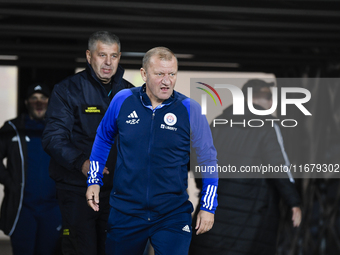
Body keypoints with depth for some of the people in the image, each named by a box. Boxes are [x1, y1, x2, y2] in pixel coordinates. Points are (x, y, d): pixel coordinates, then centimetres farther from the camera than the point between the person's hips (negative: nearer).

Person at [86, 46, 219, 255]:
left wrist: (208, 207, 0)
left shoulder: (190, 110, -7)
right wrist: (94, 180, 12)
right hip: (125, 212, 2)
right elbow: (104, 137, 15)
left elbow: (208, 160, 2)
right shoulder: (123, 101, -2)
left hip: (173, 216, -2)